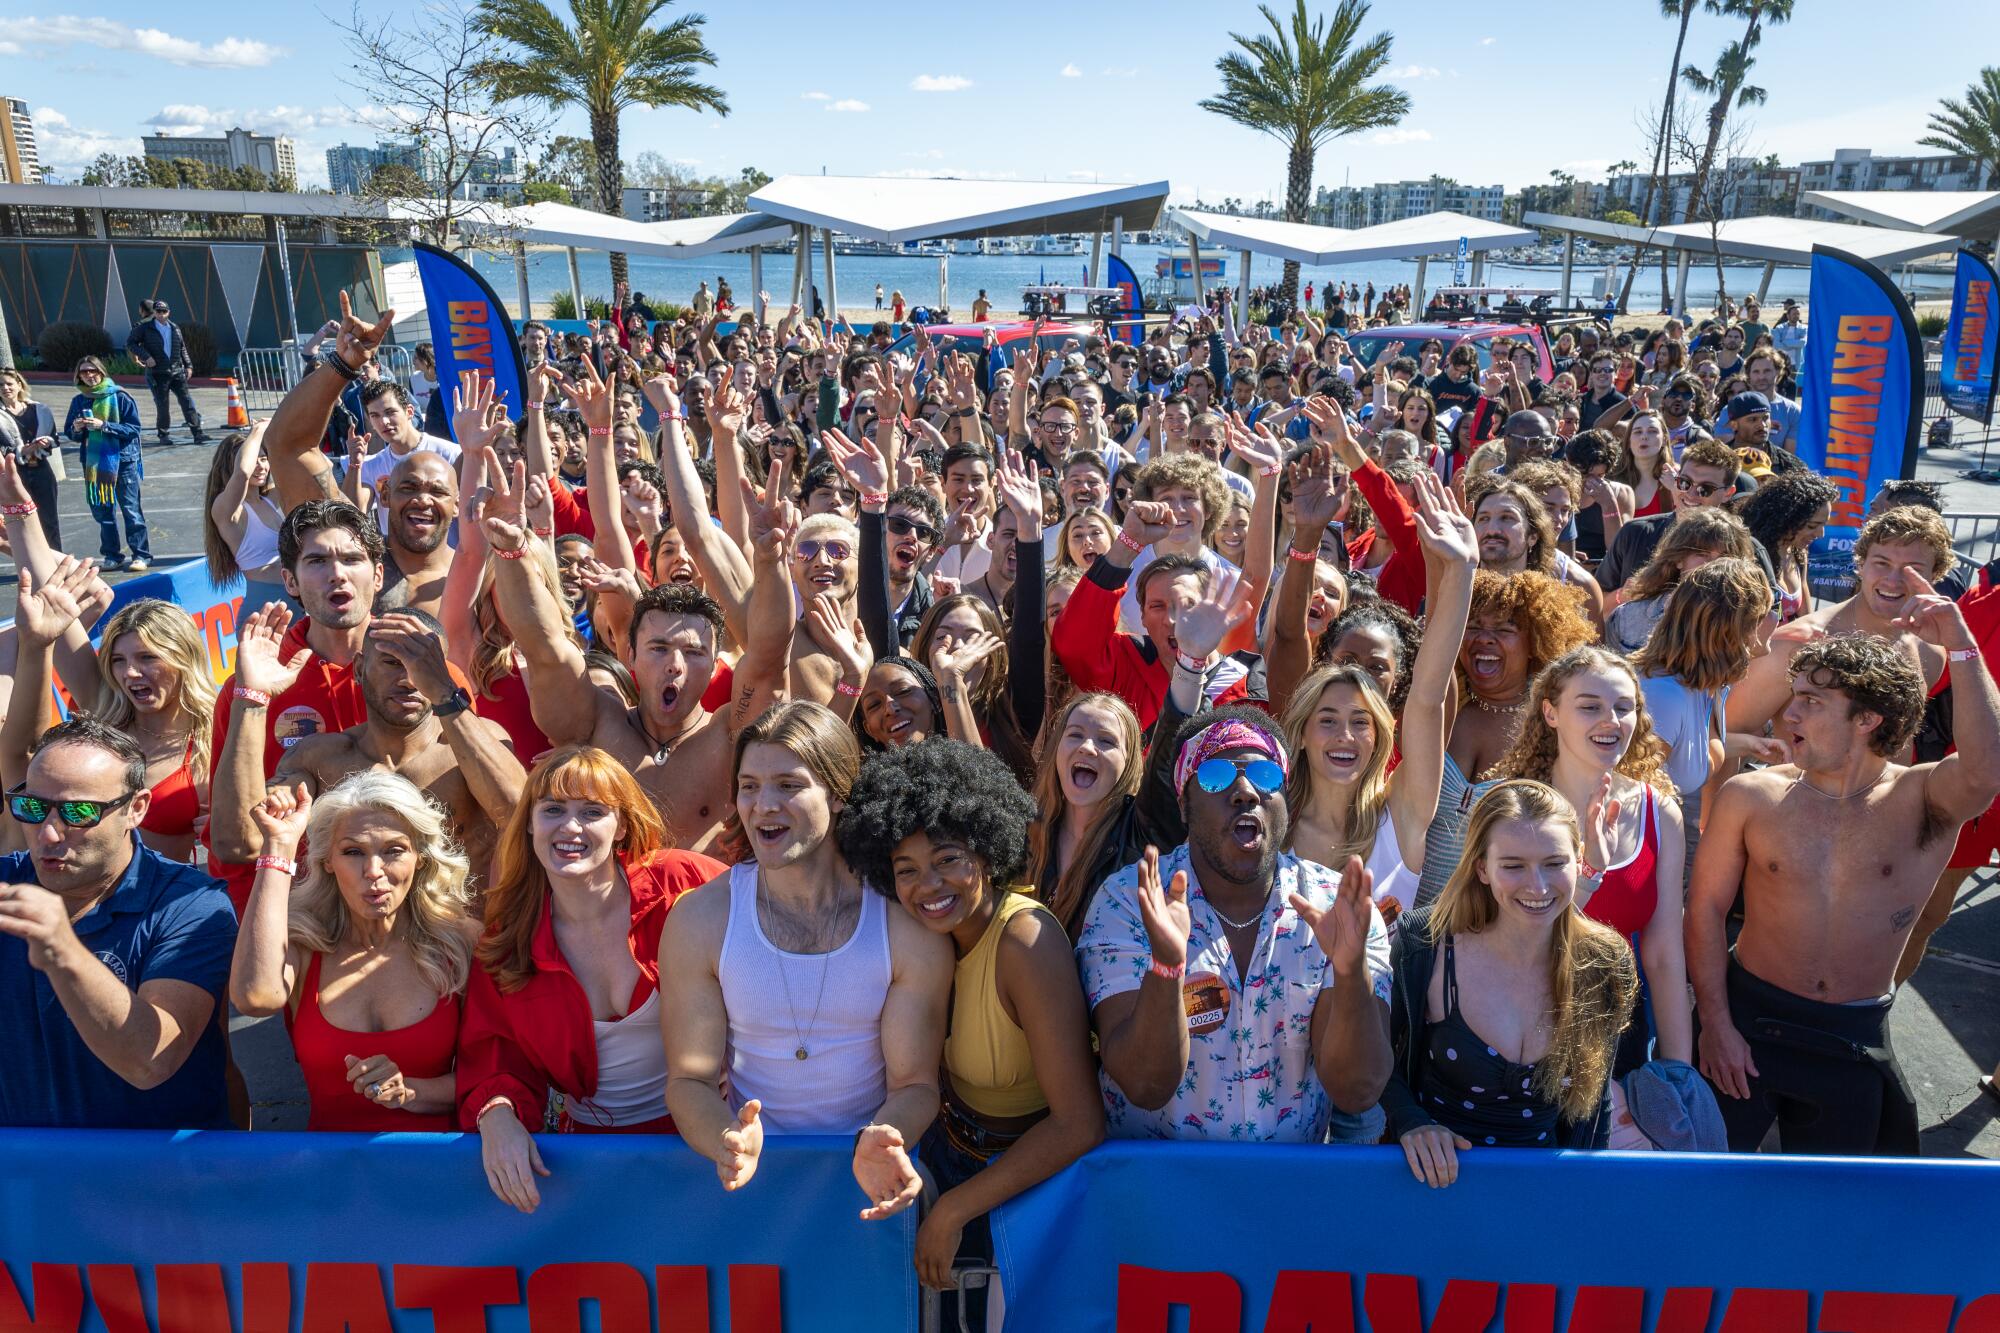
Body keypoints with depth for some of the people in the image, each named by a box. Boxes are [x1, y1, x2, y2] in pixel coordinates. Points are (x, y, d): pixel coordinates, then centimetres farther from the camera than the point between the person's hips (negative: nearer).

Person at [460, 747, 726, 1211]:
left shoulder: (680, 885, -11)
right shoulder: (509, 933, 0)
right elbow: (491, 1047, 3)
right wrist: (496, 1113, -20)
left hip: (690, 1131, -3)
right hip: (577, 1134, 3)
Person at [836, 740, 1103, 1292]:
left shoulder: (1026, 943, -29)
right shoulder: (938, 931, -8)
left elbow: (1079, 1126, -31)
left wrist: (953, 1211, -22)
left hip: (1028, 1169, -6)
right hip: (948, 1142, 6)